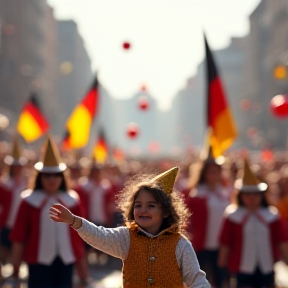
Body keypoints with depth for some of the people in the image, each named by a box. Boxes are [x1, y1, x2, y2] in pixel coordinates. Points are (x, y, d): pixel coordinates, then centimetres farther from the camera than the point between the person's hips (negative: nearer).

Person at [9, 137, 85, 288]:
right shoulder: (30, 201, -2)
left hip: (66, 260, 3)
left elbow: (79, 234, 10)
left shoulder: (72, 201, 6)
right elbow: (18, 236, -1)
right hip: (39, 260, -3)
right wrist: (16, 266, -1)